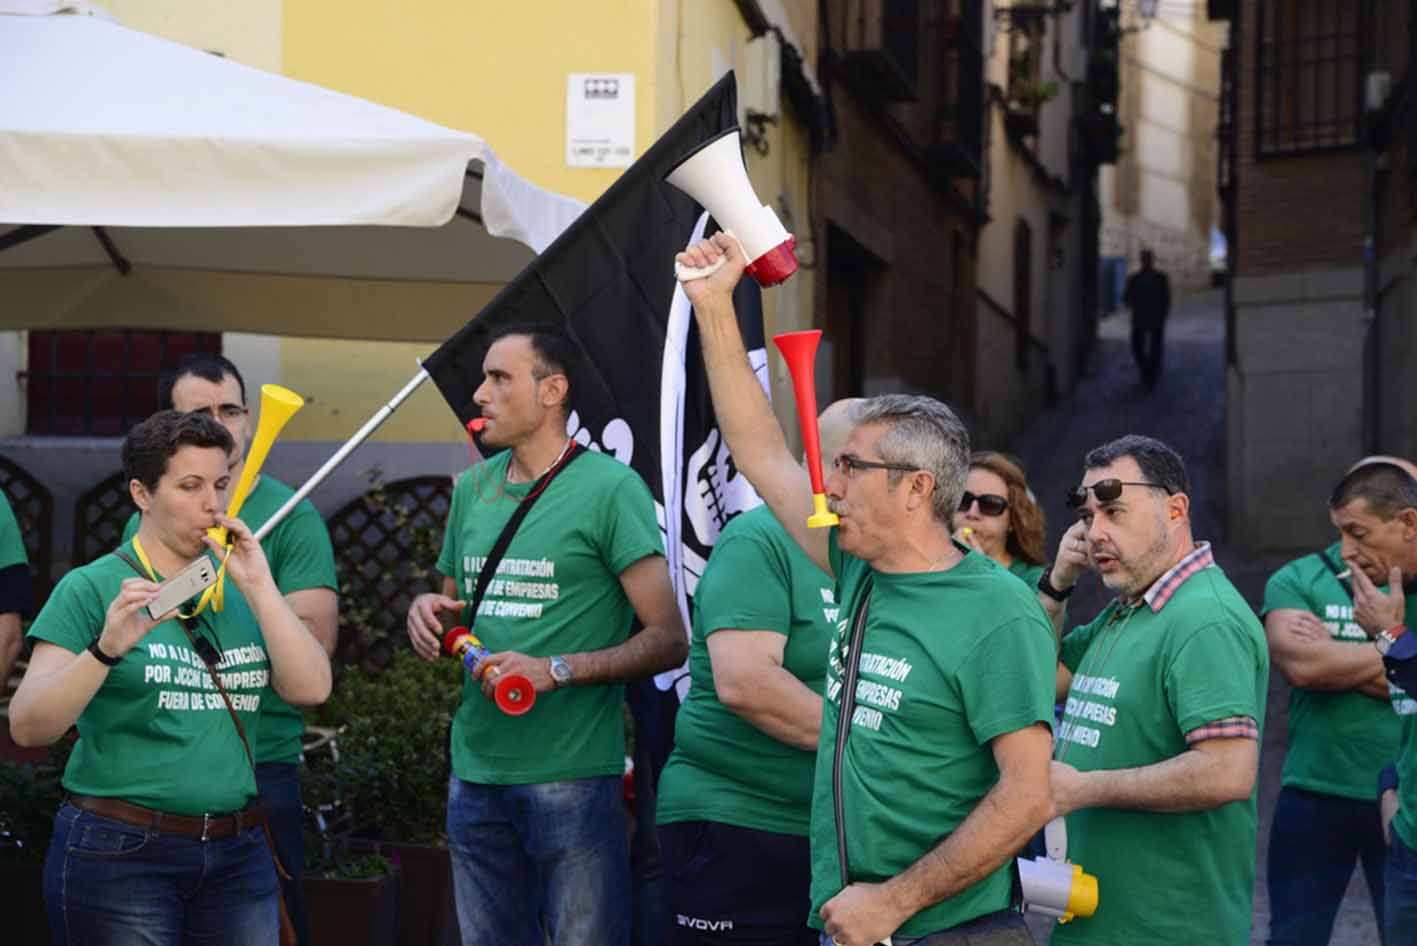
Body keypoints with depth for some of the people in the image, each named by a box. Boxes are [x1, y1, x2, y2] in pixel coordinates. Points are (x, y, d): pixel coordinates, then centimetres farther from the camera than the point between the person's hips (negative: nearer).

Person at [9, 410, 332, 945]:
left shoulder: (238, 591, 10)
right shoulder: (91, 589, -4)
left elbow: (311, 689, -2)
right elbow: (27, 728, -12)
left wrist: (258, 585, -8)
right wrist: (106, 649, -27)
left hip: (237, 855, 4)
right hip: (119, 857, -4)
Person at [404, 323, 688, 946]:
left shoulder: (609, 487, -7)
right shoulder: (473, 487, 13)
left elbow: (668, 641, -10)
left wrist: (556, 670, -21)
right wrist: (426, 612, 1)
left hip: (570, 777, -6)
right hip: (476, 772, 6)